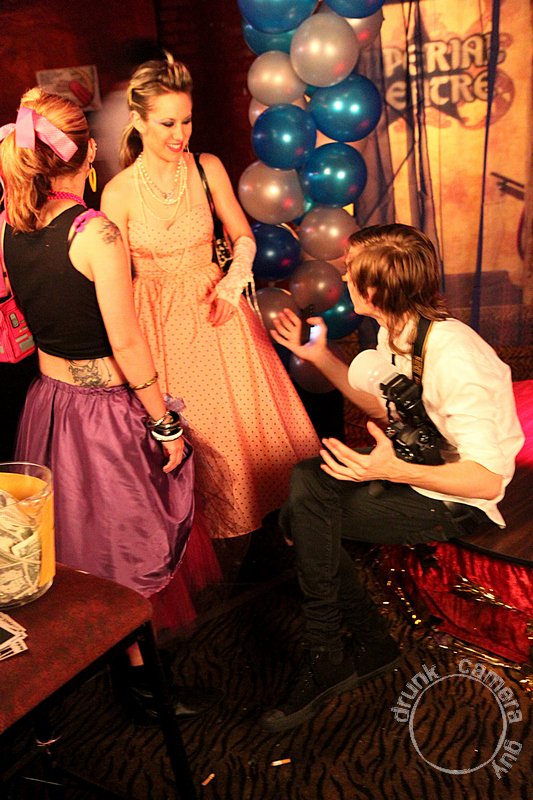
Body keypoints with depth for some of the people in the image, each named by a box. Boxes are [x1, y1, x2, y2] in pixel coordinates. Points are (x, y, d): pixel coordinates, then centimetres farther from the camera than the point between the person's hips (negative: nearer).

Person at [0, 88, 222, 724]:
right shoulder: (96, 234, -22)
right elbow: (127, 346, -20)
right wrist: (165, 425, -11)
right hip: (107, 413, -7)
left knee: (74, 541, 24)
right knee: (129, 545, 10)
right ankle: (142, 680, 26)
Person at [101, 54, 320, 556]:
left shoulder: (208, 169, -4)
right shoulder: (118, 192, -9)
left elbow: (243, 237, 5)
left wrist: (233, 280, -15)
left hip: (214, 309, 2)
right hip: (157, 323, -1)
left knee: (245, 413, 8)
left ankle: (267, 513, 30)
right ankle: (205, 520, 30)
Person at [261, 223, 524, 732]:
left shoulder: (453, 358, -28)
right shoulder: (394, 333, -1)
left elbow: (488, 479, -28)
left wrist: (394, 470, -40)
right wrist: (319, 356, 11)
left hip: (454, 501, -9)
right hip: (413, 464, 9)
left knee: (308, 504, -21)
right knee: (307, 479, -8)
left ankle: (325, 660, -3)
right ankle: (371, 644, 4)